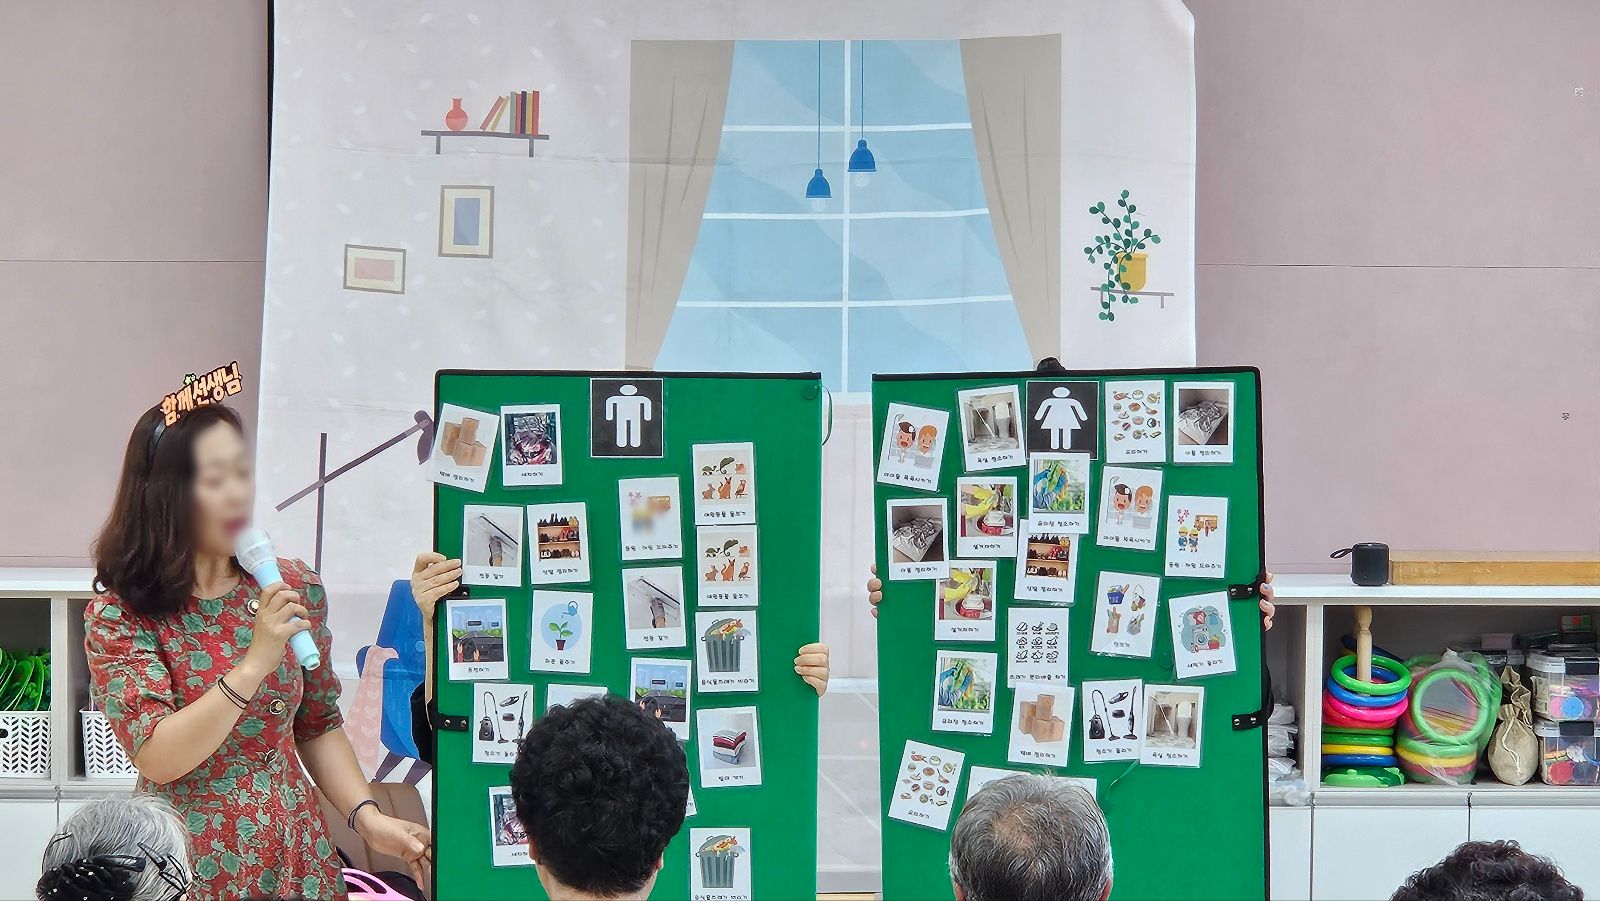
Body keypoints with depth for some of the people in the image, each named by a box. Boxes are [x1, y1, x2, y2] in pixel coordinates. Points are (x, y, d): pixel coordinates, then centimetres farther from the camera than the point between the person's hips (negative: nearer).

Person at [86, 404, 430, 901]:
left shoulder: (294, 589, 0)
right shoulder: (118, 616, -11)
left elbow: (319, 726, 9)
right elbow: (157, 759, -19)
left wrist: (367, 817, -4)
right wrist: (254, 664, -25)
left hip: (296, 858, 3)